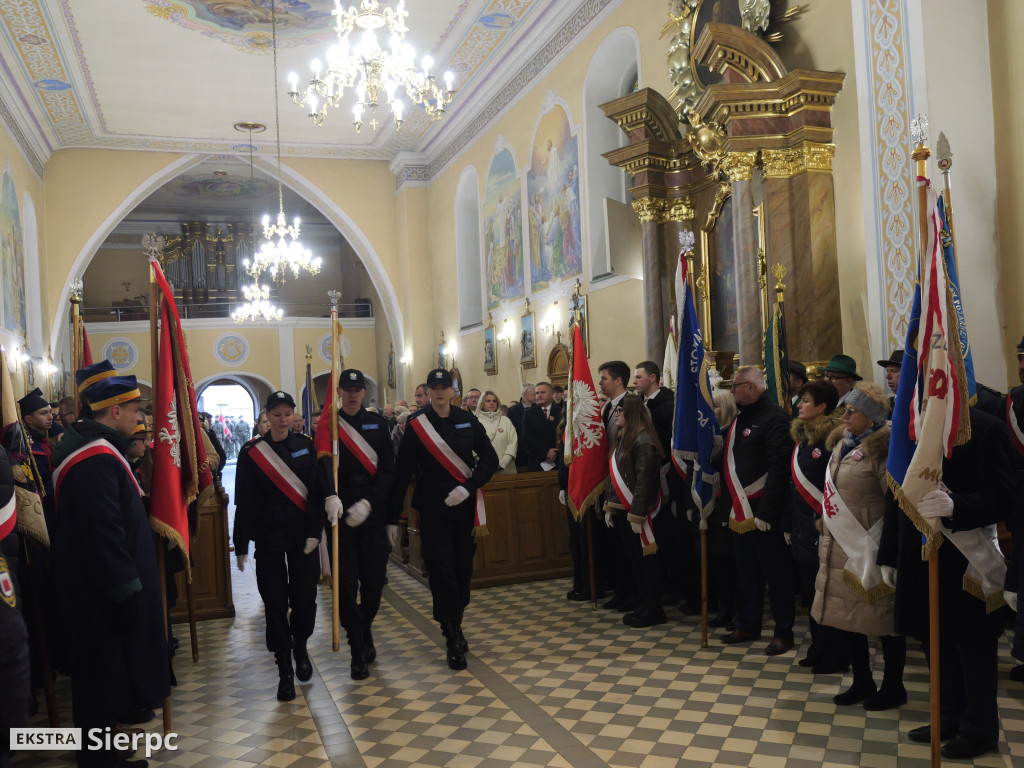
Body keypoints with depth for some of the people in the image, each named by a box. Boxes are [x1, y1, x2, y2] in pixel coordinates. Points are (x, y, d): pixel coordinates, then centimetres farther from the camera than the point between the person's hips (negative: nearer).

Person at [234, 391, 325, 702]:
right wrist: (241, 546, -3)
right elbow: (244, 502, -1)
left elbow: (316, 492, 0)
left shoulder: (306, 446, 3)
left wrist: (315, 532, -9)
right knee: (275, 603, 2)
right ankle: (285, 672, 14)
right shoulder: (251, 452, -1)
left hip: (302, 534, 1)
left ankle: (300, 648, 31)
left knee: (304, 598, 1)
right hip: (268, 538, 0)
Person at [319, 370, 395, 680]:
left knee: (374, 580, 7)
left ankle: (364, 633, 33)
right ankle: (358, 650, 10)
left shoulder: (378, 423, 7)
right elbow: (325, 462, -18)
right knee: (345, 583, -3)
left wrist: (368, 502, -13)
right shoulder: (328, 424, 1)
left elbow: (387, 470, 2)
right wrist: (331, 495, -37)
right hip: (340, 509, -1)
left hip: (373, 511, 2)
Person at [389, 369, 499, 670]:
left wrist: (468, 487, -12)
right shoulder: (416, 425, -2)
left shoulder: (468, 421, 4)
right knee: (441, 571, -5)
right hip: (433, 509, -2)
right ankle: (453, 640, 4)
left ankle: (455, 626, 31)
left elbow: (490, 459, 4)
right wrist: (392, 516, -3)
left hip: (465, 507, 3)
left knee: (463, 569, 10)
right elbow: (402, 472, -2)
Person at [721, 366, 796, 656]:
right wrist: (733, 506, 13)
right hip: (742, 512, 8)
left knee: (775, 572, 3)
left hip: (765, 513, -8)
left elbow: (779, 469, -21)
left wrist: (765, 512, -22)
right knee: (747, 570, 16)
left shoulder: (775, 417, -14)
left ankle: (784, 632, 15)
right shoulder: (741, 418, 14)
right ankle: (748, 625, 28)